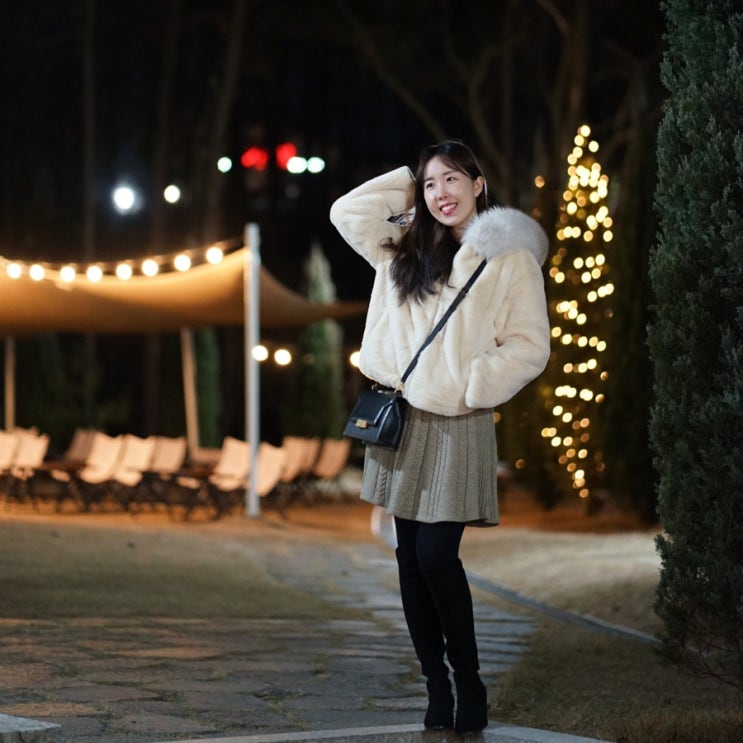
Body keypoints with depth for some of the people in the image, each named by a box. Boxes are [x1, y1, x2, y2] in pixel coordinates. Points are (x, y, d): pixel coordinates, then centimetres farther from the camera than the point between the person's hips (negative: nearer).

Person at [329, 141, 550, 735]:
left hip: (457, 426, -5)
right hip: (401, 418, 5)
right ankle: (436, 687, 12)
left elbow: (529, 345, -6)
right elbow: (347, 211, 21)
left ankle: (469, 683, 6)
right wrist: (405, 188, 13)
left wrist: (472, 385, -14)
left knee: (436, 555, -10)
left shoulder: (509, 256, -3)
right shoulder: (405, 248, 13)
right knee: (411, 556, 5)